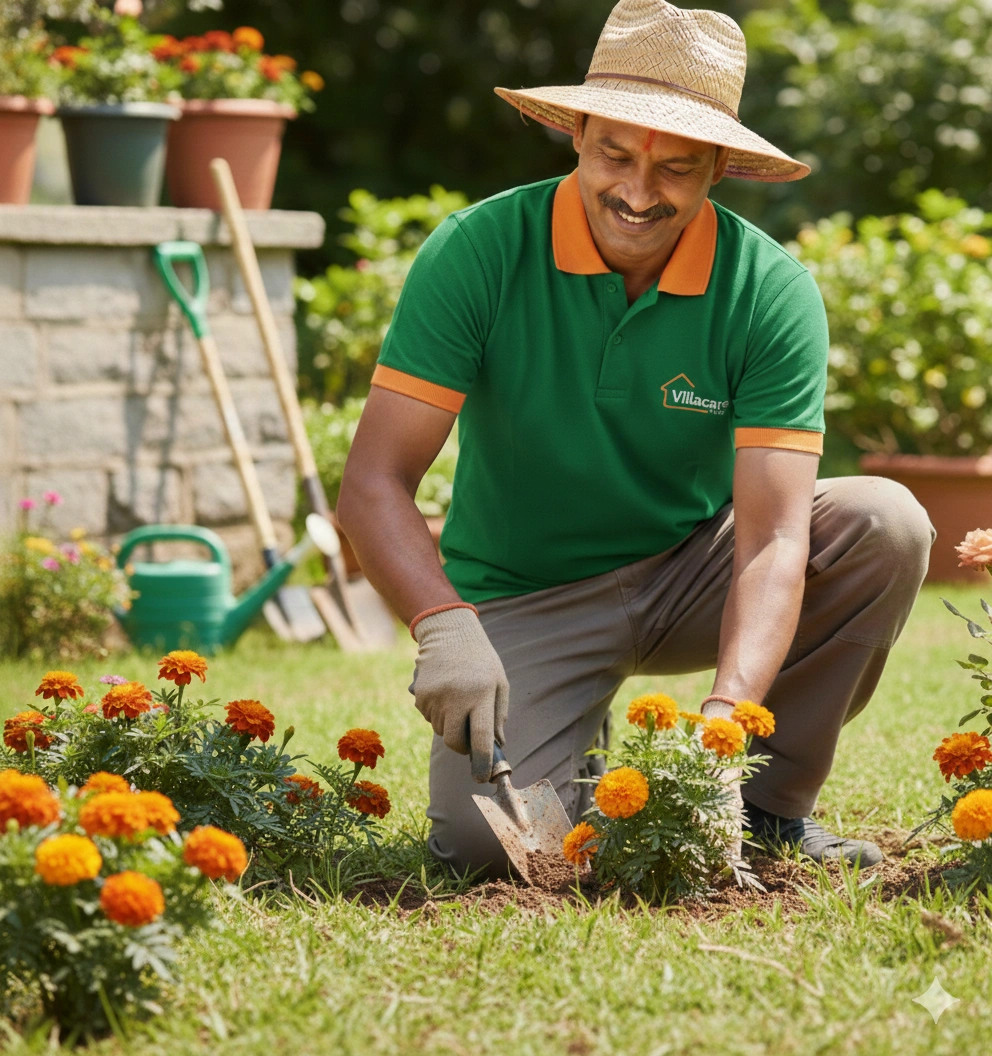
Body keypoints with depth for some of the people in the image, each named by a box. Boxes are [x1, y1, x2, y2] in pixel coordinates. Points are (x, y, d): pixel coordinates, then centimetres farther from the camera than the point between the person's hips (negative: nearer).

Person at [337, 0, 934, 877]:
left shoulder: (771, 292, -17)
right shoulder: (479, 252, -19)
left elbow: (772, 535, -24)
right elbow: (373, 485, -22)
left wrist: (728, 713, -41)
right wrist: (446, 628, -41)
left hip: (692, 574, 2)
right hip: (524, 598, -2)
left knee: (884, 522, -24)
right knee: (485, 836, -26)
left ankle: (770, 806, -5)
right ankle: (581, 770, 11)